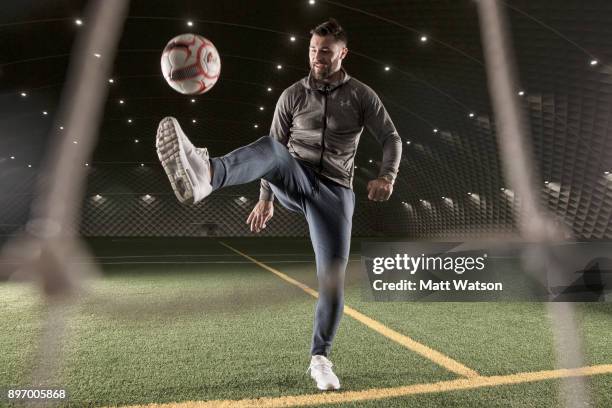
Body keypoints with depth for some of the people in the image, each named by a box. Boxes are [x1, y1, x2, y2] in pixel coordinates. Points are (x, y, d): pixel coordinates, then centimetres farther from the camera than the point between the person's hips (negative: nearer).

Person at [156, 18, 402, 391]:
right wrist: (266, 199, 10)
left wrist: (387, 177, -16)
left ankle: (320, 359, 12)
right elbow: (275, 149, 13)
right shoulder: (293, 95, 11)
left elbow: (392, 139, 4)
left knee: (333, 279, -7)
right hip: (295, 182, 1)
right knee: (270, 148, -33)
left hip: (334, 191, -1)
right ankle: (205, 174, -64)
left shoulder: (361, 95, 7)